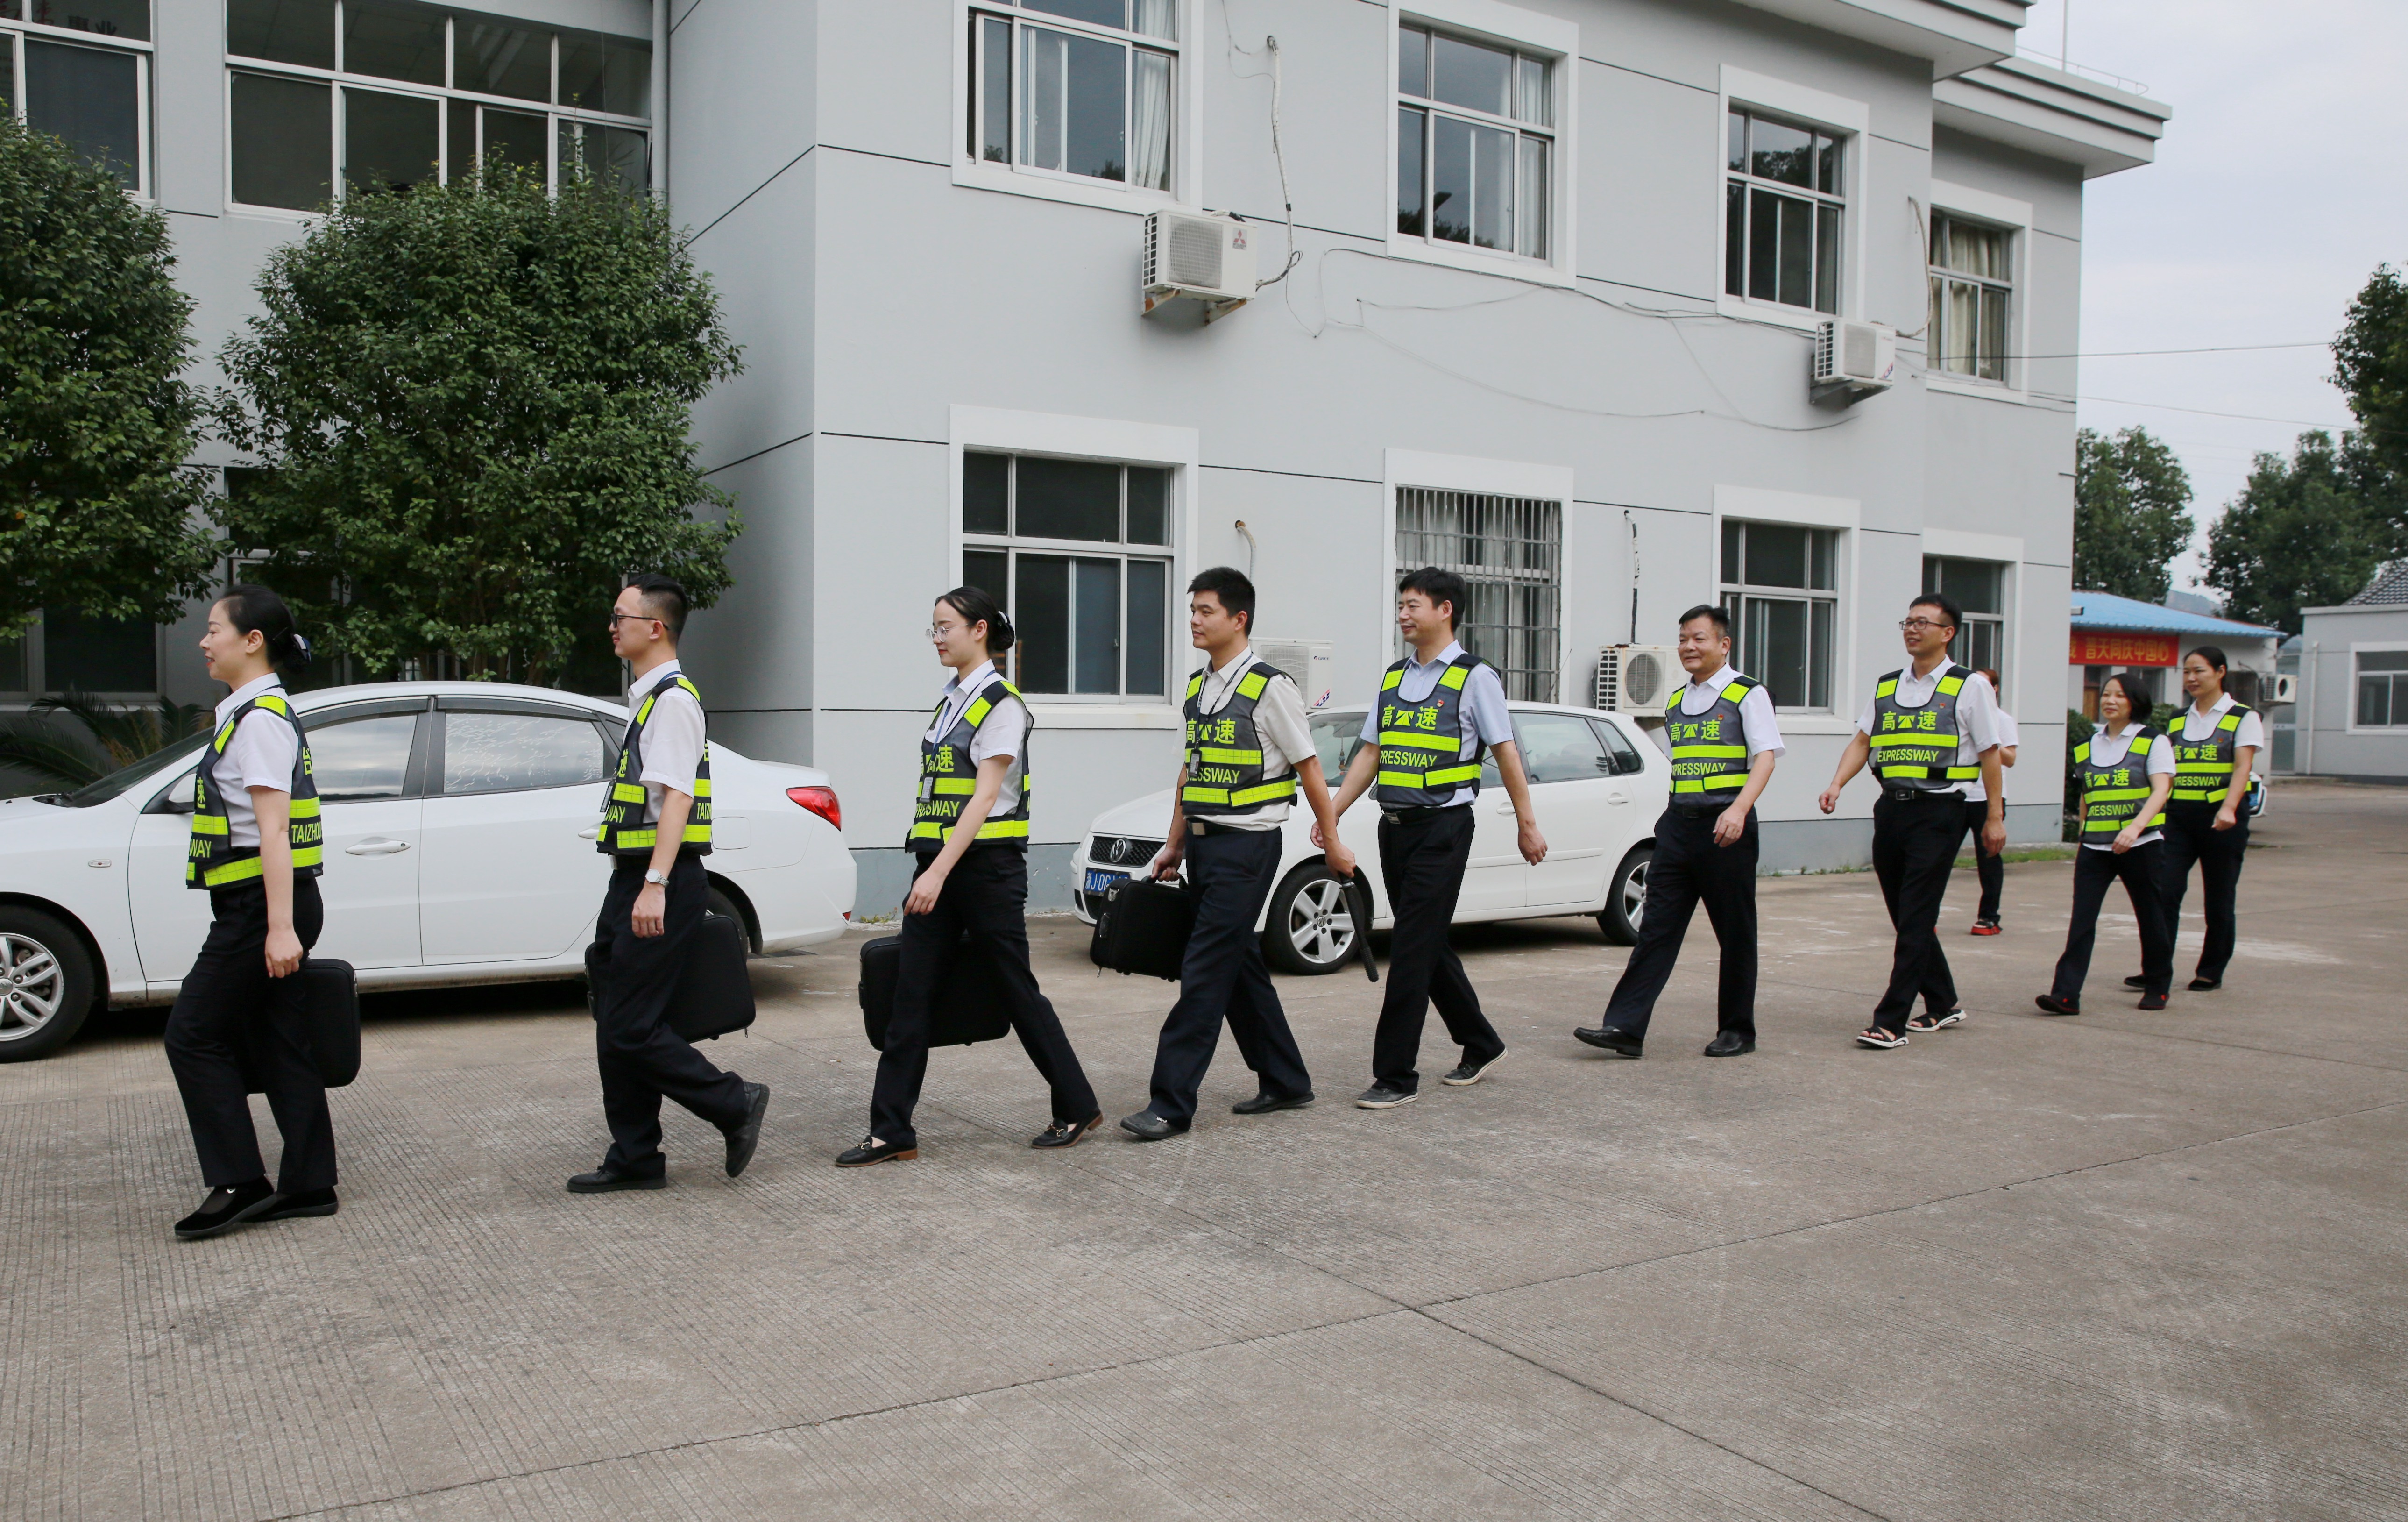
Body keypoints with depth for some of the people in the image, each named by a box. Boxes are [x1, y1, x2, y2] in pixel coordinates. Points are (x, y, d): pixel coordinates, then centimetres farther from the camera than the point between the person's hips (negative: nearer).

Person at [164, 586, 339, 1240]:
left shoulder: (260, 719, -13)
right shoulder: (254, 712, 18)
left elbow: (273, 830, -20)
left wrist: (280, 928, -24)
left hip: (262, 908, -10)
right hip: (255, 910, 10)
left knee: (194, 1036, -3)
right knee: (278, 1047, 10)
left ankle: (239, 1184, 1)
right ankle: (307, 1186, 13)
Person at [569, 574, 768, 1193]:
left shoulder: (674, 701, -12)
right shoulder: (644, 698, 18)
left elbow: (676, 799, -21)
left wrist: (655, 885, -28)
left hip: (660, 886, -10)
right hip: (631, 883, 10)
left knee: (631, 1030, -9)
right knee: (615, 1030, 12)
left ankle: (736, 1104, 7)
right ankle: (634, 1159, 22)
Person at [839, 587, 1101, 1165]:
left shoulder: (1000, 703, -11)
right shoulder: (948, 699, 14)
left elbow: (985, 798, -18)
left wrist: (939, 872, -24)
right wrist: (929, 869, 17)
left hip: (988, 865, -8)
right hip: (939, 864, 8)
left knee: (1017, 991, 3)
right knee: (910, 999, 3)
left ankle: (1078, 1107, 20)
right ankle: (891, 1133, 8)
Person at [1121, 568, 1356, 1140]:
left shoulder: (1270, 687, -10)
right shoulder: (1197, 686, 12)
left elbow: (1309, 768, -6)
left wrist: (1333, 844, -2)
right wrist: (1174, 845, 19)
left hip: (1247, 845, -8)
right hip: (1204, 845, 8)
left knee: (1206, 972, -9)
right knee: (1239, 966, 14)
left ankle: (1172, 1103, -6)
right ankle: (1285, 1082, 27)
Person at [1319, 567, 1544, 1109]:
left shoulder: (1474, 677, -4)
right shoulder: (1394, 677, 14)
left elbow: (1506, 752, -4)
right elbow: (1370, 753, 13)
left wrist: (1527, 824, -4)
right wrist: (1332, 813, 5)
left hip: (1442, 826, -7)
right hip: (1394, 825, 7)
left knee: (1413, 950, -8)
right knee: (1429, 947, 14)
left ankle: (1396, 1075, -2)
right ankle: (1481, 1045, 32)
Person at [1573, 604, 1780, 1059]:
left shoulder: (1747, 695, -1)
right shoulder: (1676, 702, 17)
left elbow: (1765, 757, -12)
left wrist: (1738, 808, -27)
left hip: (1725, 826, -5)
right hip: (1678, 824, 5)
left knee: (1735, 932, 5)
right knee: (1657, 927, -1)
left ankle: (1737, 1031, 17)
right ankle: (1625, 1026, -6)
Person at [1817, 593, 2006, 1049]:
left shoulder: (1969, 687, -1)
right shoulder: (1885, 686, 13)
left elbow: (1990, 754, 0)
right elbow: (1862, 741, 11)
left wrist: (1995, 818, -1)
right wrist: (1837, 785, -5)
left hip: (1939, 811, -6)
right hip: (1891, 807, 6)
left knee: (1916, 919, -8)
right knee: (1905, 917, 12)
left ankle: (1890, 1021, -8)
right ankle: (1943, 1004, 30)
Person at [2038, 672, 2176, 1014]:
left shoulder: (2153, 742, -2)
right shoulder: (2087, 746, 12)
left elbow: (2161, 790, -14)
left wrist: (2136, 826, -30)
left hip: (2141, 845, -3)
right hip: (2094, 848, 3)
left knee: (2151, 918, 9)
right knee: (2081, 919, -7)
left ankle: (2157, 988, 28)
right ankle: (2066, 994, -13)